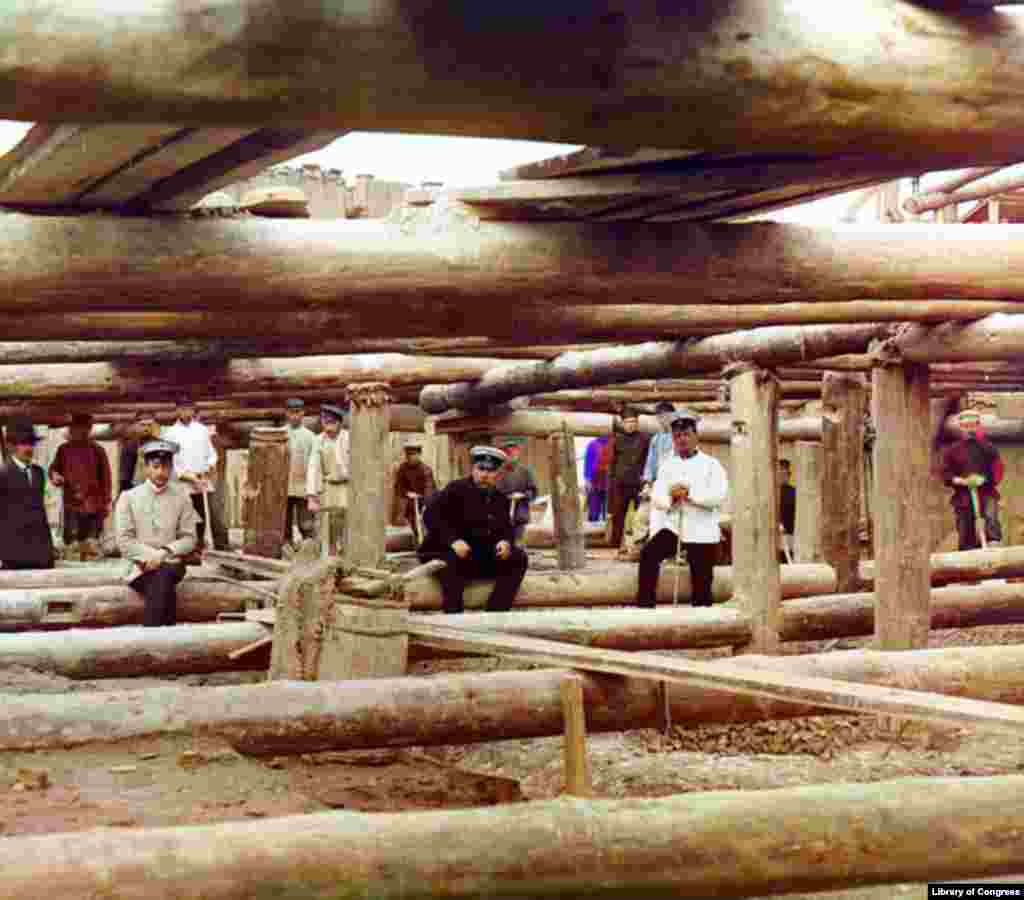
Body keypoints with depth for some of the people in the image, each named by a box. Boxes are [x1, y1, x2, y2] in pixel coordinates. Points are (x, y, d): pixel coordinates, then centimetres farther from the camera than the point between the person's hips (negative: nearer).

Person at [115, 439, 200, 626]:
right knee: (166, 592, -31)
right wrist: (151, 555, -13)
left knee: (162, 576, -34)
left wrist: (165, 553, -11)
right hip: (141, 567, -1)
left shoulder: (181, 497, 9)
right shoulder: (128, 498, 5)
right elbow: (125, 542, 0)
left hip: (171, 565, 1)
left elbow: (189, 538, 6)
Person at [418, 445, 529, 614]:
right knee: (453, 561, -39)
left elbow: (508, 528, 20)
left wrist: (506, 541, -7)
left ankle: (496, 612, -13)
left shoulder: (500, 499, 14)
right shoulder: (456, 489, -5)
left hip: (485, 559, 6)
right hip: (448, 552, -6)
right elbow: (430, 514, -16)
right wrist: (453, 540, -28)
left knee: (519, 557, -10)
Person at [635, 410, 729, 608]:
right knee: (648, 554, -23)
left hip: (702, 533, -2)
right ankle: (645, 604, -18)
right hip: (672, 527, 2)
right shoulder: (667, 466, 13)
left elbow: (720, 495, -13)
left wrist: (690, 493, -20)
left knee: (701, 585, 0)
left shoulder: (711, 465, 2)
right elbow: (657, 498, 5)